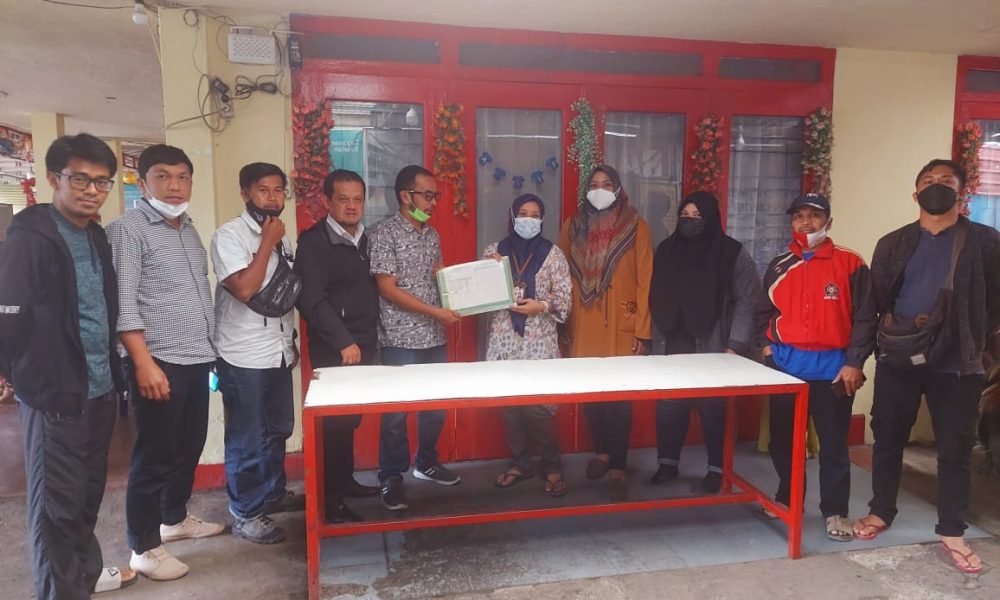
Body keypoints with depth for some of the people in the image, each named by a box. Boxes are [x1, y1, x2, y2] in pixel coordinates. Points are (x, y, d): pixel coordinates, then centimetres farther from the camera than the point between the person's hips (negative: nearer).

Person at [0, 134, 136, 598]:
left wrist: (112, 374, 9)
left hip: (99, 389, 7)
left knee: (88, 493, 20)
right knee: (57, 503, 7)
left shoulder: (96, 237, 10)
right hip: (54, 394, -7)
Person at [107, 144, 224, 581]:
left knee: (189, 448, 18)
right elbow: (123, 303, -16)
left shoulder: (188, 228, 14)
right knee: (154, 456, 2)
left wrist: (212, 347, 17)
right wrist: (144, 363, -21)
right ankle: (144, 548, 16)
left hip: (197, 359, 8)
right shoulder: (128, 229, -10)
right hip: (159, 363, -8)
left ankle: (175, 518, 36)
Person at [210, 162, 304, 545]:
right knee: (246, 438, 3)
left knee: (278, 430, 18)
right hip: (243, 356, -7)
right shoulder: (229, 235, -12)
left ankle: (273, 493, 36)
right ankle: (245, 514, 16)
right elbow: (244, 288, -26)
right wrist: (267, 243, -17)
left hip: (278, 352, 7)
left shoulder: (281, 237, 10)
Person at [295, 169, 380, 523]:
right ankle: (329, 500, 10)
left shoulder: (365, 239, 13)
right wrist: (344, 342, -18)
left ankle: (345, 481, 30)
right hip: (334, 351, -7)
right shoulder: (314, 241, -9)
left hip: (365, 346, 7)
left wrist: (369, 339, 10)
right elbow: (312, 298, -17)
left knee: (351, 419, 15)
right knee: (334, 421, -1)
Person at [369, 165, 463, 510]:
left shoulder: (432, 234, 11)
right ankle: (391, 478, 17)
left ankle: (426, 463, 33)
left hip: (435, 338, 7)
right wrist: (436, 312, -18)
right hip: (400, 340, -7)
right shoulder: (385, 234, -10)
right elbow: (387, 289, -15)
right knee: (396, 410, 2)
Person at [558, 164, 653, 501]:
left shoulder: (635, 227, 0)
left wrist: (643, 330, -8)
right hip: (583, 326, 3)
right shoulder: (573, 227, 8)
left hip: (621, 326, -2)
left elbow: (645, 282, -3)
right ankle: (602, 451, 30)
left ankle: (618, 467, 9)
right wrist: (562, 324, 4)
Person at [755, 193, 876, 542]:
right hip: (786, 367, 4)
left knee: (833, 443, 4)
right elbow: (764, 311, 18)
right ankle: (787, 498, 29)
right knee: (783, 439, 12)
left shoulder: (850, 264, -3)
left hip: (832, 369, -4)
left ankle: (835, 512, 17)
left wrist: (854, 362, -10)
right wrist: (766, 345, 5)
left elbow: (864, 317, -5)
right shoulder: (780, 266, 9)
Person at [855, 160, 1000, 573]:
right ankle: (881, 512, 27)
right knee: (887, 439, 10)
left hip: (956, 363, -1)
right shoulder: (893, 243, 9)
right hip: (897, 359, 2)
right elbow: (875, 298, 8)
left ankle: (952, 532, 21)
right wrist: (891, 327, -3)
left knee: (955, 449, 6)